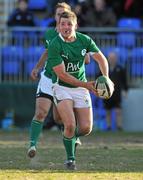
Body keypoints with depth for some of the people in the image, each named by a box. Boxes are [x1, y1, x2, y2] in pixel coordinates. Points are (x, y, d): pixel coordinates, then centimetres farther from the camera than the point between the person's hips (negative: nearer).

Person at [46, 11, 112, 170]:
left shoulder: (84, 40, -5)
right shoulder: (55, 45, -19)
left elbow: (102, 59, 6)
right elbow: (61, 74, -20)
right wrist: (85, 84, -23)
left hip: (81, 88, 4)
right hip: (62, 88, -4)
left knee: (86, 128, -2)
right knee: (70, 125, -20)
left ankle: (71, 137, 33)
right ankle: (70, 158, 1)